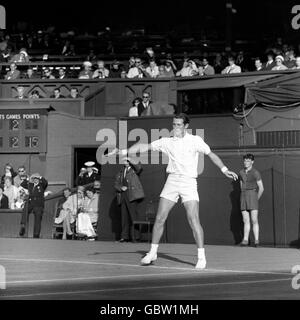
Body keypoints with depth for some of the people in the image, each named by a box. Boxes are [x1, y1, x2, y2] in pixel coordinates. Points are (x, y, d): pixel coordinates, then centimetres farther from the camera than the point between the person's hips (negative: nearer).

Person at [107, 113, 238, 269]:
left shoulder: (195, 140, 4)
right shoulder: (166, 142, 10)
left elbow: (211, 154, 6)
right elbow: (144, 147, 9)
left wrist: (224, 169, -3)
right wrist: (123, 152, 4)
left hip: (189, 182, -3)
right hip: (172, 180, 3)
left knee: (193, 220, -13)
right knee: (159, 219, 1)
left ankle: (201, 257, -7)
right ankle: (152, 253, 16)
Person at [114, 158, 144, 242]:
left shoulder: (134, 170, 9)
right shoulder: (120, 173, 23)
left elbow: (139, 168, -14)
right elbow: (116, 184, 18)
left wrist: (130, 161, -7)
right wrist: (121, 188, -3)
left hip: (131, 195, -5)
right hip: (122, 195, 5)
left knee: (133, 215, -11)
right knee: (124, 216, 4)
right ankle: (125, 236, 5)